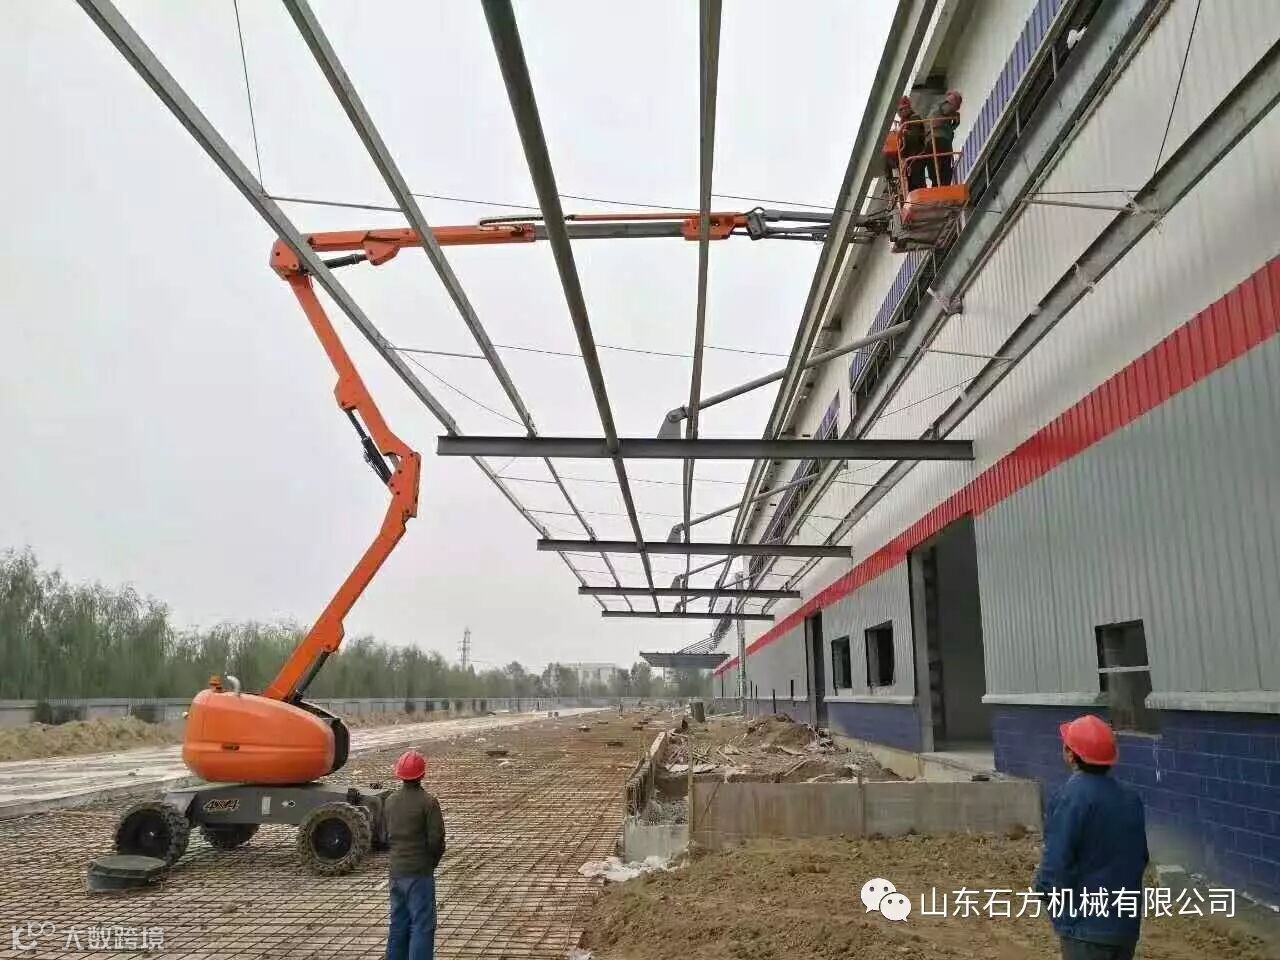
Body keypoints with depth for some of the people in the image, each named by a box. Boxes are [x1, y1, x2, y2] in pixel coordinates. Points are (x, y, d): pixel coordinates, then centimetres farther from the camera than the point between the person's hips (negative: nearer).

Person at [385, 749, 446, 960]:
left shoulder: (391, 801, 4)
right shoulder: (428, 802, -16)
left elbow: (387, 835, 9)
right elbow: (436, 839, -15)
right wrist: (432, 861, 3)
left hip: (396, 871, 7)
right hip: (419, 872, -7)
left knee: (398, 924, 17)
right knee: (422, 925, -1)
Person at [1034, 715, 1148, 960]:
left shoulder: (1072, 796, -20)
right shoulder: (1130, 798, 4)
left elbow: (1057, 860, -21)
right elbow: (1141, 856, 12)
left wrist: (1044, 887, -4)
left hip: (1086, 924, -7)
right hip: (1127, 922, 8)